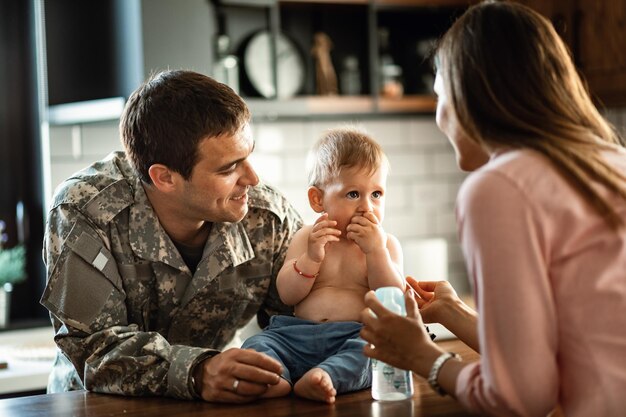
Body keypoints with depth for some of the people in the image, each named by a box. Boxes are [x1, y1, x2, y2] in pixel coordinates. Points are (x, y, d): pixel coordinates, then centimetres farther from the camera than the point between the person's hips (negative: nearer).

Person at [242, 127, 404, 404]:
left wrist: (375, 250, -12)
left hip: (357, 336, -2)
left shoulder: (386, 244, 11)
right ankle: (273, 378, -47)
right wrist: (311, 257, -11)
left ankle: (324, 377, -53)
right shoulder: (307, 238, 13)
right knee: (257, 345, -20)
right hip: (298, 335, 2)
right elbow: (286, 295, 4)